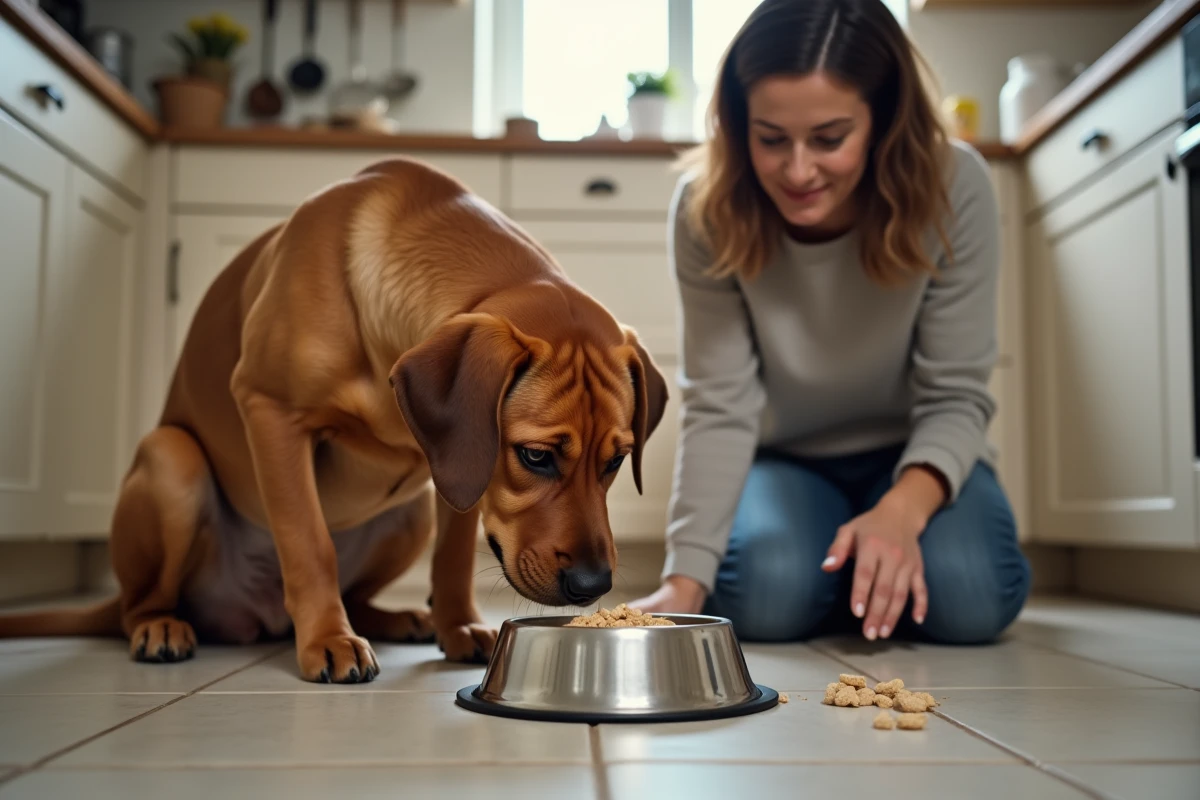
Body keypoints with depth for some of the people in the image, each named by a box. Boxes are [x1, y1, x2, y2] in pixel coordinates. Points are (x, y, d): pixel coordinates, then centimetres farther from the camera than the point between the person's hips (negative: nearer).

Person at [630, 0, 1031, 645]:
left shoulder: (953, 186, -22)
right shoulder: (707, 207, -21)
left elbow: (955, 396, -18)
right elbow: (718, 407, -21)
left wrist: (902, 508, -38)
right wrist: (686, 579, -31)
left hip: (915, 455, 0)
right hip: (783, 461, 1)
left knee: (968, 600, -29)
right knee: (766, 596, -30)